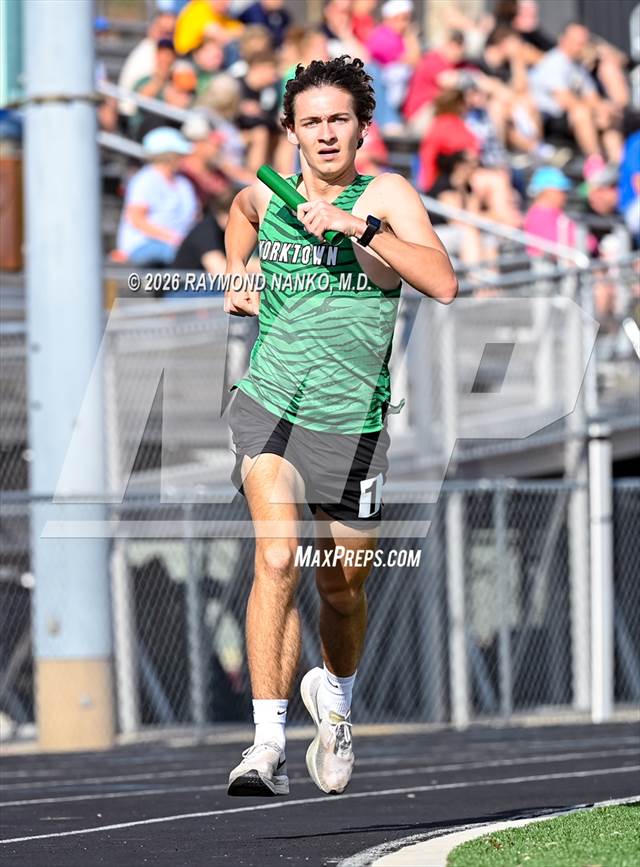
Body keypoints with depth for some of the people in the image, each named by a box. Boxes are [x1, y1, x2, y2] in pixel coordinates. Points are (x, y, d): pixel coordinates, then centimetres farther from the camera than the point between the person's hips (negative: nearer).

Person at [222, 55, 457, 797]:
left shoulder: (386, 195, -4)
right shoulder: (264, 197, 5)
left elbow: (442, 284, -20)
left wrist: (363, 227, -27)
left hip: (354, 422, 0)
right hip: (271, 404, 0)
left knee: (342, 588, 13)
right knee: (277, 558, -22)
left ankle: (334, 697, 47)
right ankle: (268, 744, -26)